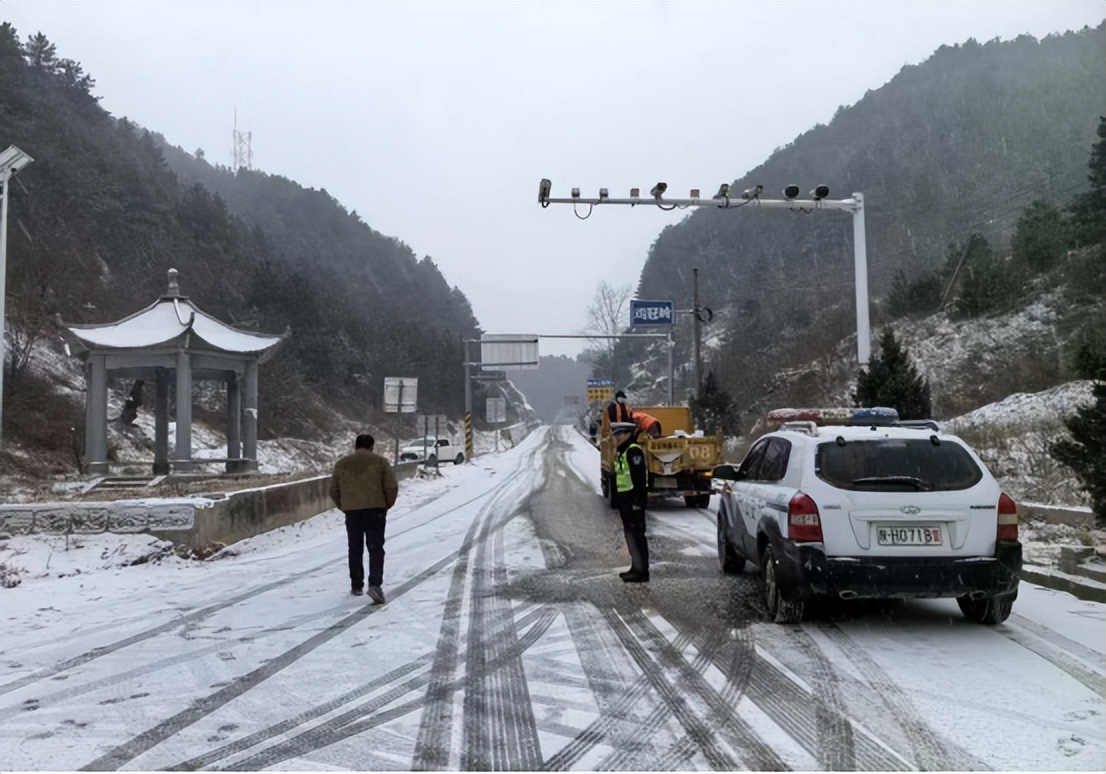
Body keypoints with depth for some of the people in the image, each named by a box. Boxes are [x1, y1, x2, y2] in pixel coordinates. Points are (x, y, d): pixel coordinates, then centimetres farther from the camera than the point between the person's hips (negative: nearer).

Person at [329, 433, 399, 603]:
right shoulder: (380, 461, 2)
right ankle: (375, 584, -15)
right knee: (376, 549, -1)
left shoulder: (341, 464, 9)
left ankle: (356, 586, 20)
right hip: (376, 510, -2)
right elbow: (392, 487, -5)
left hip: (352, 512, 2)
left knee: (355, 549, 14)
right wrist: (387, 505, 9)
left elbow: (333, 491, 9)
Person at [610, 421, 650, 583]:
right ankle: (636, 567, 23)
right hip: (625, 500, 11)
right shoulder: (622, 452, 18)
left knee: (636, 533, -8)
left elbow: (639, 477, -21)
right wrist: (618, 500, 23)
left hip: (633, 500, -11)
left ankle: (642, 571, -5)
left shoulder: (633, 451, -15)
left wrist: (637, 500, -24)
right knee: (630, 533, 15)